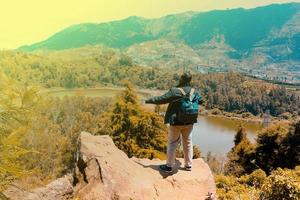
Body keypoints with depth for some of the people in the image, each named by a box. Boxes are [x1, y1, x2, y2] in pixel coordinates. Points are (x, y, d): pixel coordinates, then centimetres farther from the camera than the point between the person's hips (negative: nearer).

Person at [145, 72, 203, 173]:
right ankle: (188, 165, 26)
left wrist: (149, 100, -2)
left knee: (172, 143, 6)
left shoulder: (175, 91, -20)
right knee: (188, 142, 16)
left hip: (176, 122, -4)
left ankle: (169, 166, 13)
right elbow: (201, 100, 13)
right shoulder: (194, 92, -4)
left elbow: (162, 99, -15)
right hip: (189, 122, 5)